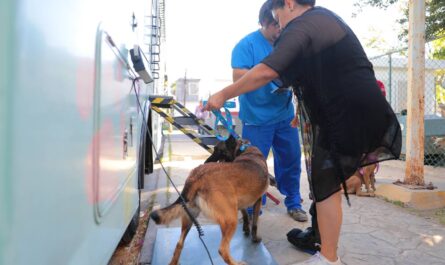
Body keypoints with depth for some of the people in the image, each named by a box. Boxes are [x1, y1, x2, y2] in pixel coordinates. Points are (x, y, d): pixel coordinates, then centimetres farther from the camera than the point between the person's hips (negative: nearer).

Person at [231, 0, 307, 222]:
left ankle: (293, 203, 30)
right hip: (257, 117, -5)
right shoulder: (247, 44, -7)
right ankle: (252, 210, 21)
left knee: (291, 159, 12)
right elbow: (238, 76, -17)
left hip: (285, 114, 6)